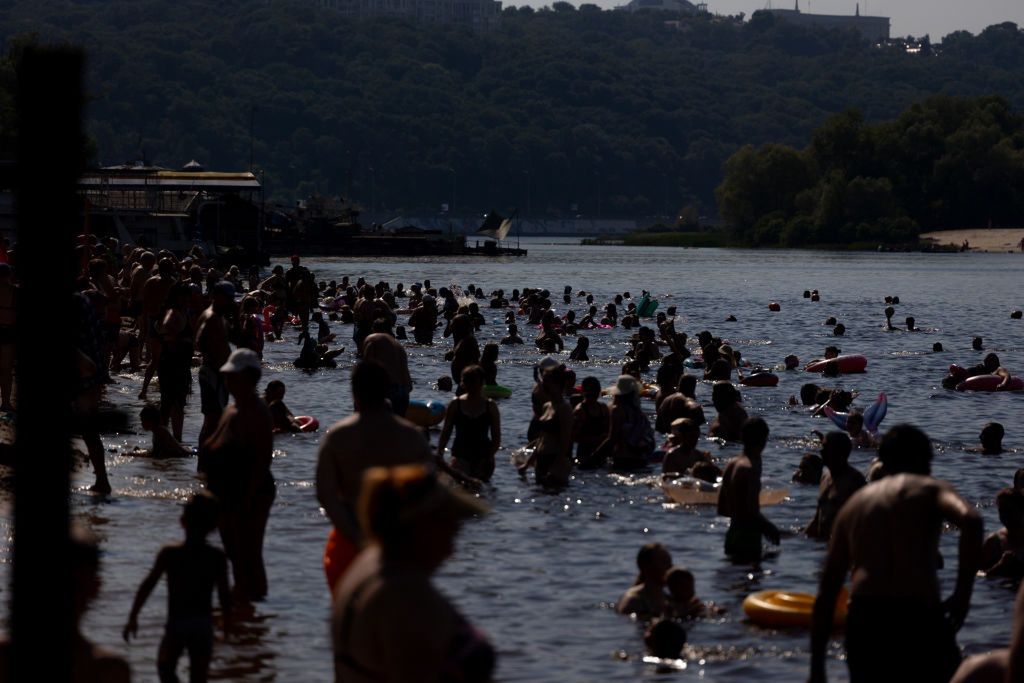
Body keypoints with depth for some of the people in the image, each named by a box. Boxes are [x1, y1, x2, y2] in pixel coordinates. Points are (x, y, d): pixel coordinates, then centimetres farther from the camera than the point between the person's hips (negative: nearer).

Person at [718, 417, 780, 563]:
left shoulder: (732, 464, 10)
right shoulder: (751, 468, -16)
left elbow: (722, 509, 16)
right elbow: (752, 511, -22)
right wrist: (770, 528, -7)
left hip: (732, 535, 9)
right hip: (748, 538, -9)